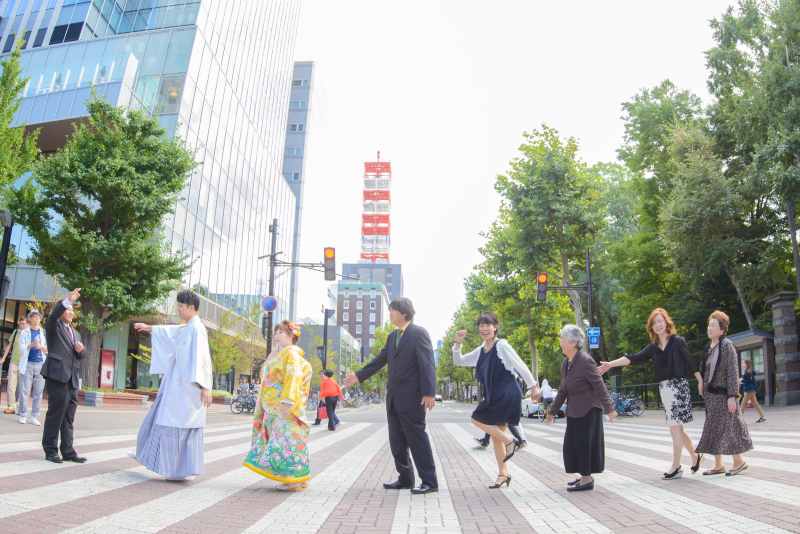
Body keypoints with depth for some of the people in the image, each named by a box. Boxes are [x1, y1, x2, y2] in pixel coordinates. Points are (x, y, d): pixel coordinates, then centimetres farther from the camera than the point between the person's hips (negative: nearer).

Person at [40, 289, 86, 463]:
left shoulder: (76, 334, 26)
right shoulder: (54, 326, 6)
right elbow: (53, 316, -18)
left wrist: (80, 351, 2)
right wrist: (68, 300, -29)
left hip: (72, 378, 7)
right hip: (57, 375, -7)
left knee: (69, 417, 8)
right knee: (56, 413, -5)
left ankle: (68, 451, 12)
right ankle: (50, 451, 5)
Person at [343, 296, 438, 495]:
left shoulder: (419, 333, -9)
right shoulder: (392, 336, 16)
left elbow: (427, 364, -15)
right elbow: (380, 360, 21)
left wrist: (429, 393, -21)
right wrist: (359, 376, 18)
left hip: (411, 397, -9)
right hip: (393, 397, 9)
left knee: (417, 438, -4)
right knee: (396, 441, 13)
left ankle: (429, 482, 5)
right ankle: (405, 479, 24)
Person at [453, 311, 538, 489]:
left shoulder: (501, 346, -9)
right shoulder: (480, 351, 13)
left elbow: (520, 365, -7)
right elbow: (459, 361, 17)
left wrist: (533, 386, -6)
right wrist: (458, 343, 2)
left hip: (506, 394, -8)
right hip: (493, 397, 8)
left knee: (477, 419, -10)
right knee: (495, 436, 9)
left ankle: (510, 441, -1)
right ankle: (503, 474, 18)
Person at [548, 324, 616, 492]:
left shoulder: (585, 361, -16)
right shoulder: (566, 363, 9)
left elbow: (599, 386, -17)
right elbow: (563, 390, 17)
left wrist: (609, 408, -20)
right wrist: (552, 411, 21)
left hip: (588, 410, -9)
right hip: (575, 411, 9)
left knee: (583, 444, -3)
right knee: (572, 445, 12)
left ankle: (587, 480, 9)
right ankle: (585, 476, 26)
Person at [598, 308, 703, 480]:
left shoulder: (678, 341, -5)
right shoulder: (653, 347, 9)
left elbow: (691, 362, 1)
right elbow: (634, 358, 2)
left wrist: (700, 381, 5)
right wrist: (611, 364, -5)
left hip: (679, 386, -6)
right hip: (664, 388, 6)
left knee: (675, 428, -5)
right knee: (677, 428, 11)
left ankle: (676, 467, 2)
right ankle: (695, 456, 31)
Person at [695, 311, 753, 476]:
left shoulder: (727, 345, -11)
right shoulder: (709, 347, 12)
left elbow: (733, 372, -15)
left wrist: (732, 396, -18)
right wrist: (704, 389, 15)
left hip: (723, 394, -8)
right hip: (711, 395, 8)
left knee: (727, 427, -1)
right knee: (713, 428, 9)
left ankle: (739, 461, 16)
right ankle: (718, 465, 17)